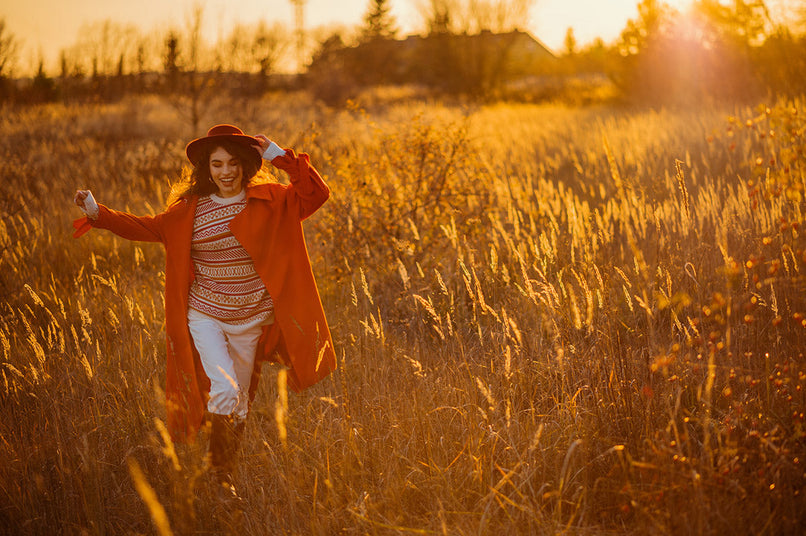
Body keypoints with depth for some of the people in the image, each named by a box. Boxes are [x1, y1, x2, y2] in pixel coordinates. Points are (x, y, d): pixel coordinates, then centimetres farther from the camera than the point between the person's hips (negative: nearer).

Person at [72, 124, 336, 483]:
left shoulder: (269, 201, -5)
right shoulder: (190, 209, -3)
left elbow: (316, 194, -15)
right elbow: (148, 227, 5)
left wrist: (280, 156, -21)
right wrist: (98, 213, -4)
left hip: (252, 320, 2)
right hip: (205, 316, -1)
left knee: (240, 404, 13)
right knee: (224, 390, -20)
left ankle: (229, 474, 32)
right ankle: (217, 472, -1)